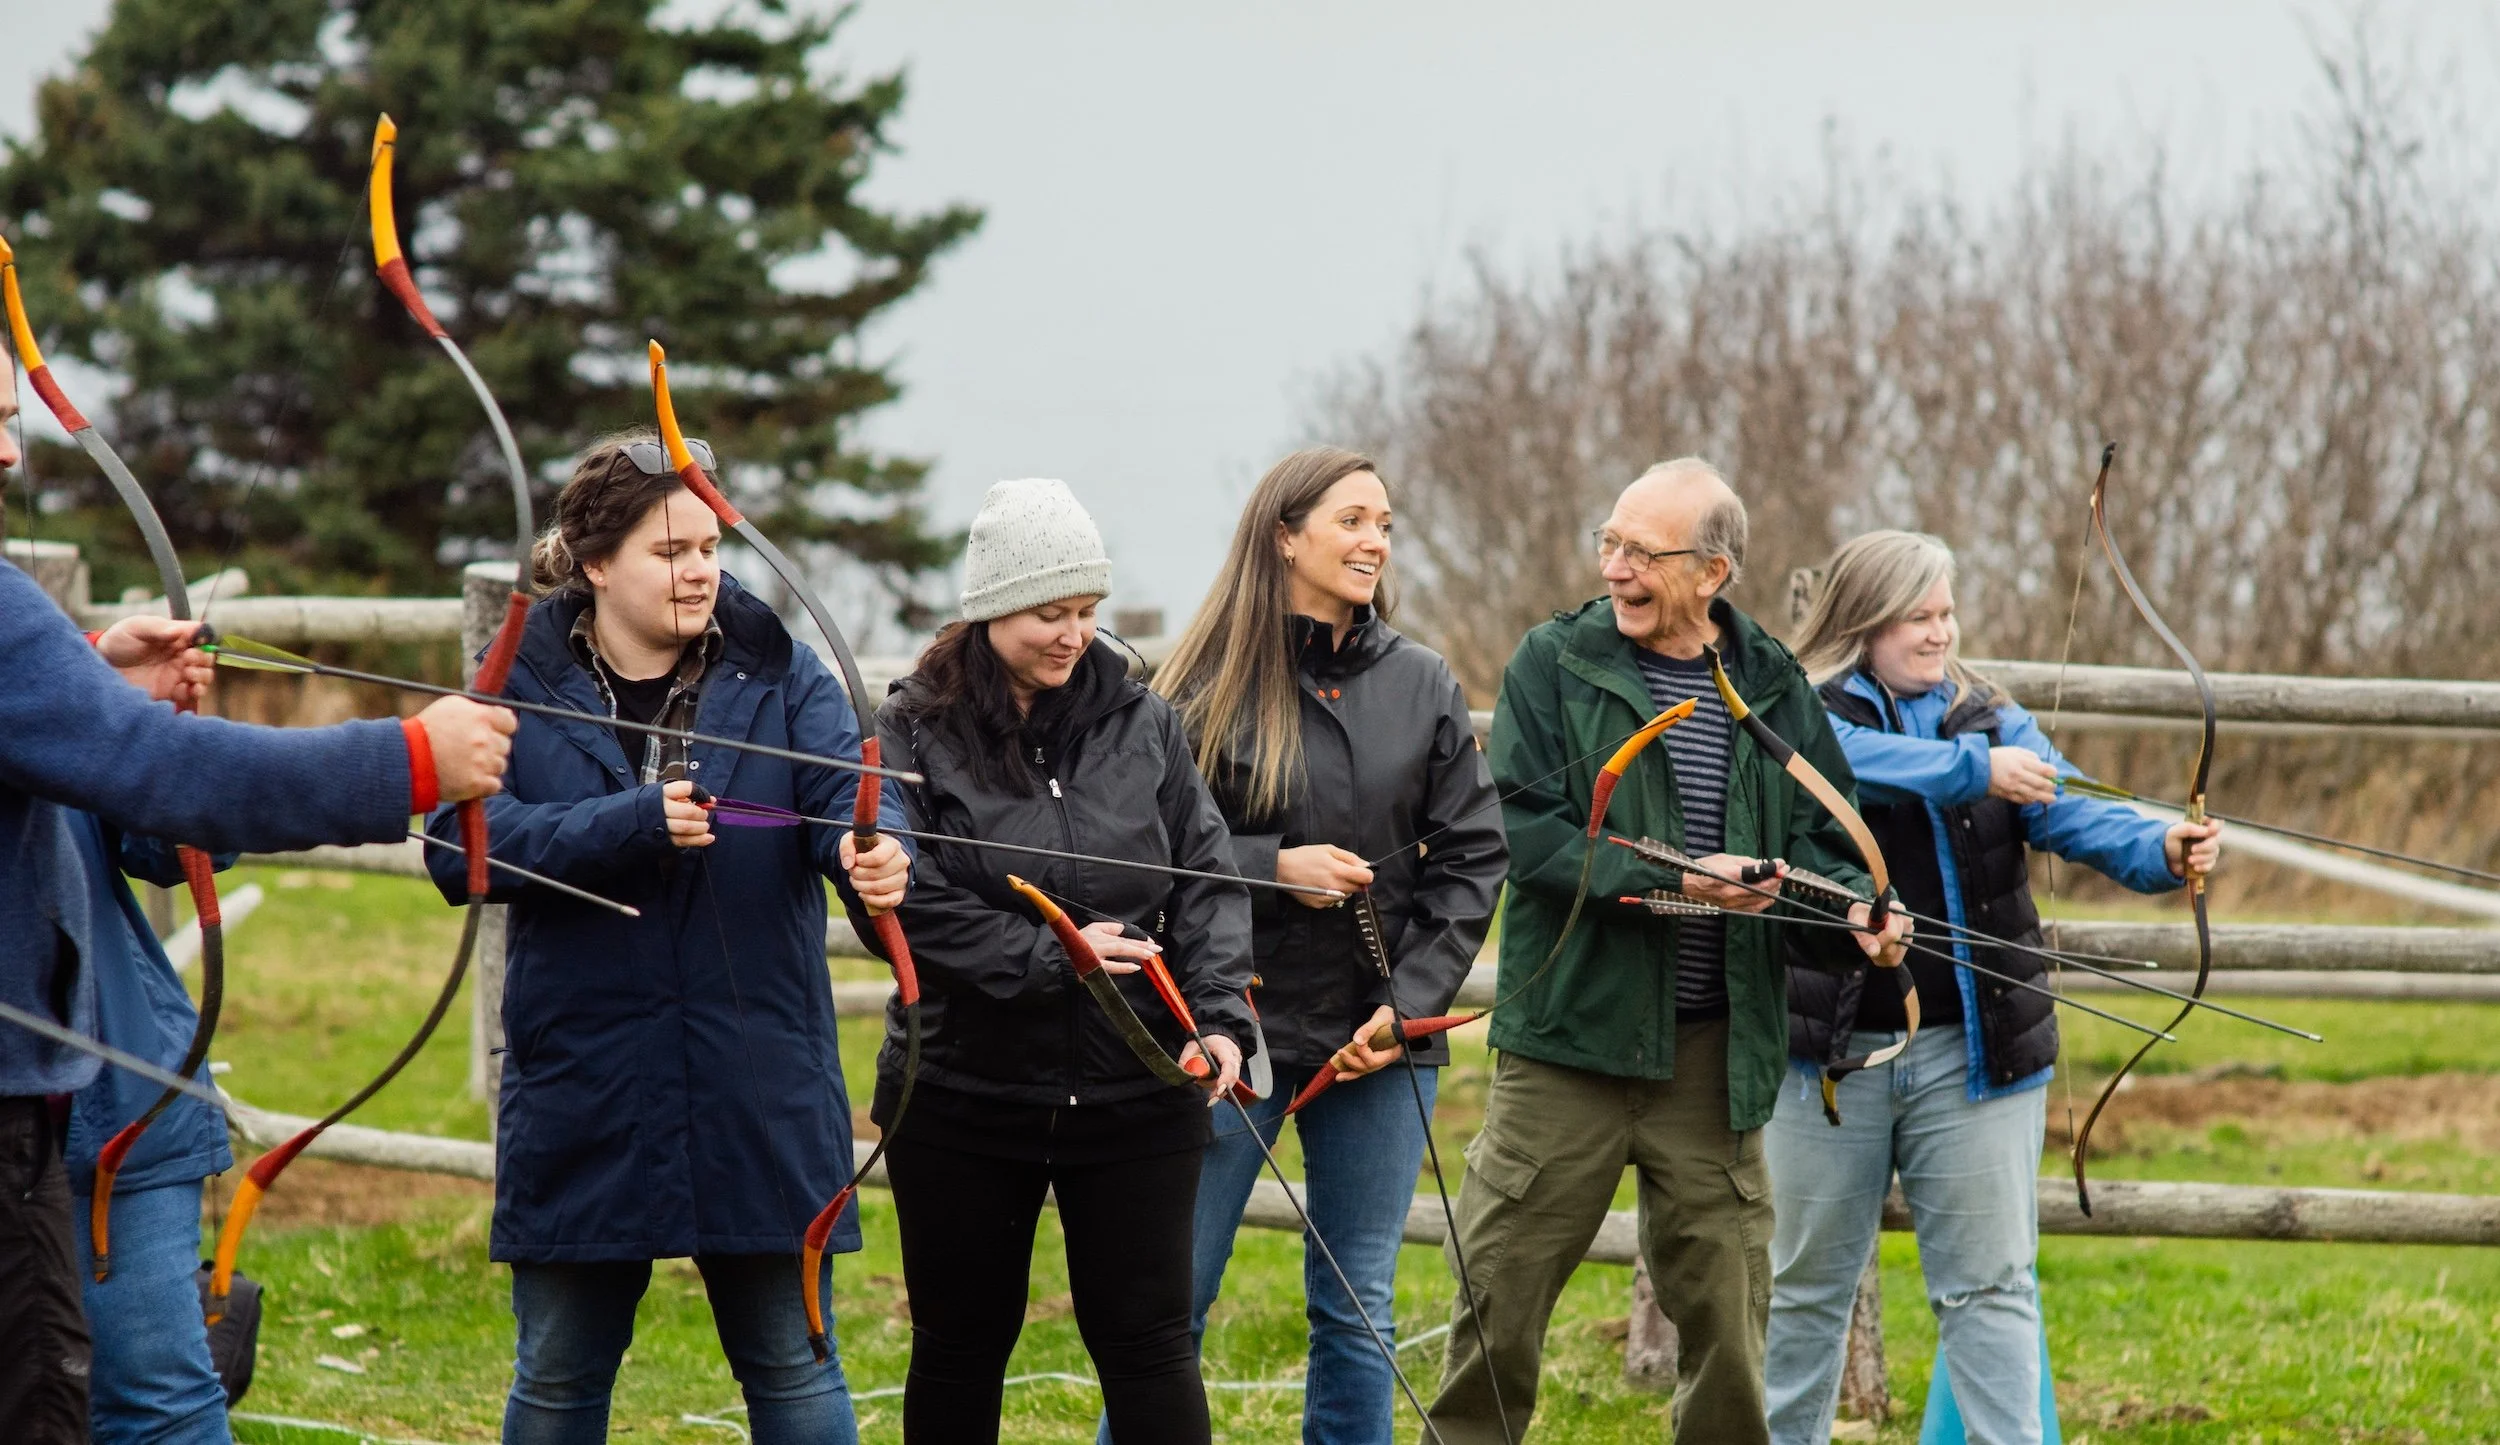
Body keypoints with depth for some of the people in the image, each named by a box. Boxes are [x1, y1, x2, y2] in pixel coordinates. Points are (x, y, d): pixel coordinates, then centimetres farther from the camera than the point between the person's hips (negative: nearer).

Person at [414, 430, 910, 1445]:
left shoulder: (780, 675, 1)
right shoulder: (524, 685, -1)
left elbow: (847, 789, -15)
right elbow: (461, 846, -15)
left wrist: (871, 858, -39)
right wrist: (631, 823, -26)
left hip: (761, 1095, 0)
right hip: (581, 1087, 0)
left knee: (790, 1363, 6)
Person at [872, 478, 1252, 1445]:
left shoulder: (1144, 726, 3)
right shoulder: (914, 733, -6)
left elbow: (1208, 879, 1)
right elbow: (909, 904, -14)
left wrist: (1219, 1016, -14)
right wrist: (1052, 957, -19)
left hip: (1135, 1099, 1)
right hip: (962, 1099, -1)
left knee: (1147, 1343, 1)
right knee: (960, 1347, 11)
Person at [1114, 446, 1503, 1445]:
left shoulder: (1424, 686, 5)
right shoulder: (1209, 686, -3)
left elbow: (1472, 859, 5)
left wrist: (1410, 1002, -5)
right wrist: (1271, 867, -15)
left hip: (1382, 1038, 3)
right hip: (1236, 1025, -3)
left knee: (1357, 1314, 8)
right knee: (1171, 1299, 0)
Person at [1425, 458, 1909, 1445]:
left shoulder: (1774, 688, 8)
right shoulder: (1554, 666, -2)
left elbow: (1817, 842, 11)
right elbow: (1527, 830, -11)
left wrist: (1857, 916, -11)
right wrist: (1676, 881, -22)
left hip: (1713, 1051, 3)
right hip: (1571, 1033, -2)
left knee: (1725, 1307, 8)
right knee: (1501, 1293, 1)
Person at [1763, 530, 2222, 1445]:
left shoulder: (1995, 724, 8)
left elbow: (2071, 812, -8)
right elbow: (1855, 764, -24)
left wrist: (2159, 851, -27)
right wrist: (1974, 769, -32)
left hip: (1973, 1051, 2)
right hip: (1832, 1050, -2)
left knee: (1989, 1285, -1)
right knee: (1810, 1282, 10)